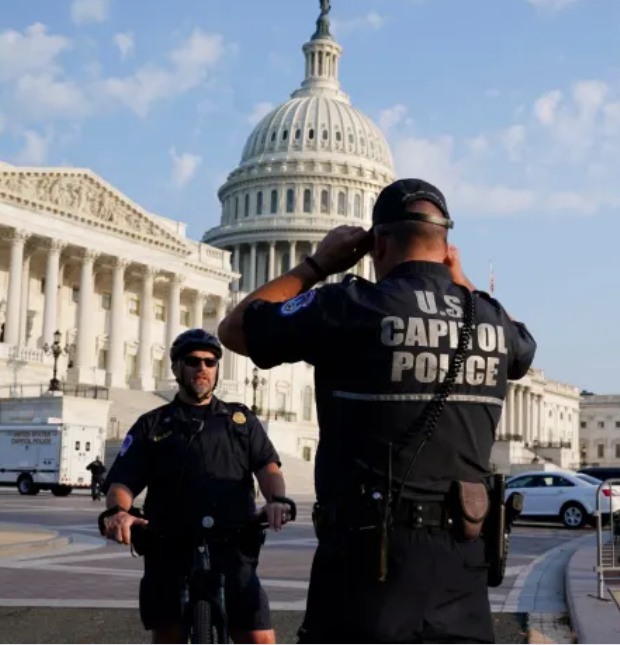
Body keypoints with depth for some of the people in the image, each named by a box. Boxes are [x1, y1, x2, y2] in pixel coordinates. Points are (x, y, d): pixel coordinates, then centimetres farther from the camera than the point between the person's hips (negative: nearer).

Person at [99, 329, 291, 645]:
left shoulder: (241, 419, 16)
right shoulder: (152, 425, 14)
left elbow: (268, 466, 4)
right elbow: (121, 481, 4)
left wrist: (276, 500, -19)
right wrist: (117, 511, -19)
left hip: (232, 554, 0)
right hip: (169, 555, 1)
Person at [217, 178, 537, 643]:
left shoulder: (353, 308, -11)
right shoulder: (492, 321, 4)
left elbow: (234, 329, 3)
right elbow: (523, 350, 32)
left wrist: (318, 264, 8)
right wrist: (458, 278, 26)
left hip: (369, 555, -4)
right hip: (461, 558, 5)